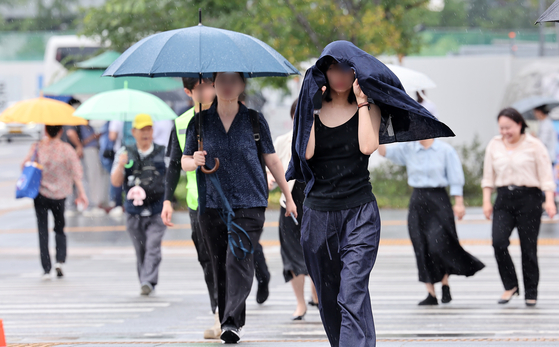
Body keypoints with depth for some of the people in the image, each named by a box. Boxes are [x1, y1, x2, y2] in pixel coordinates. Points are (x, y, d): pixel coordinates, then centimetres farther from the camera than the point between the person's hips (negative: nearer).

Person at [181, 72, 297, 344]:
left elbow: (271, 159, 11)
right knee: (220, 265, 4)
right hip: (212, 204, 3)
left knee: (238, 259, -17)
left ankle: (232, 322, -23)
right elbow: (184, 162, 12)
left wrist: (288, 196, 15)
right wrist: (195, 162, -12)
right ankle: (234, 323, 14)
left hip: (249, 202, -3)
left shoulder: (254, 120, 4)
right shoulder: (200, 122, 7)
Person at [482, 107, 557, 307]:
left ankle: (531, 293, 9)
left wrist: (549, 201, -13)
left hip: (528, 198, -3)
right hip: (504, 199, 3)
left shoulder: (534, 146, 0)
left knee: (529, 247, -1)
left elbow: (546, 175, -2)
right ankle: (510, 286, -1)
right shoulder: (494, 145, 10)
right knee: (498, 242, -16)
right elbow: (488, 176, 14)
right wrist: (486, 201, 6)